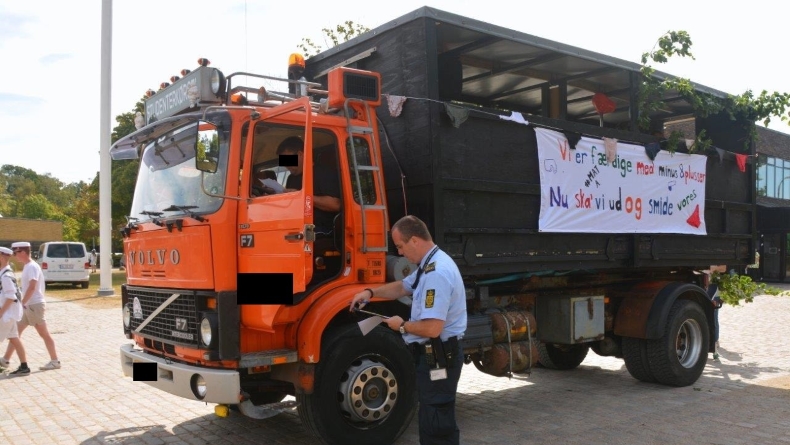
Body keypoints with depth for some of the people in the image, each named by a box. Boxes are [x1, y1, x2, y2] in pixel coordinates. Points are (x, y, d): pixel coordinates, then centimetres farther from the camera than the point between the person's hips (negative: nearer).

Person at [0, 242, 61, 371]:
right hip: (29, 305, 10)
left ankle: (55, 361, 1)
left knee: (44, 334, -4)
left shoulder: (32, 266, -15)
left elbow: (32, 287, -24)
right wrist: (24, 303, 16)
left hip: (35, 305, -10)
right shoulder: (27, 266, 14)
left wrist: (22, 303, -22)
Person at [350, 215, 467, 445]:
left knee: (438, 426, -1)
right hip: (434, 355, 11)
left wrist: (402, 326, -13)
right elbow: (403, 287, 26)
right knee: (431, 420, 21)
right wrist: (371, 292, 11)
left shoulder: (436, 273, -26)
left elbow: (432, 328, -31)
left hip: (439, 357, -11)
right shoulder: (430, 264, 10)